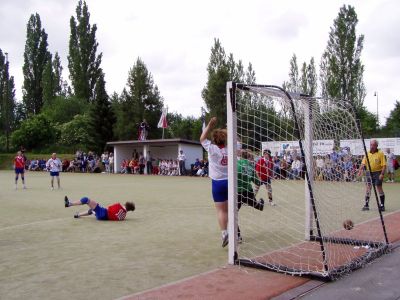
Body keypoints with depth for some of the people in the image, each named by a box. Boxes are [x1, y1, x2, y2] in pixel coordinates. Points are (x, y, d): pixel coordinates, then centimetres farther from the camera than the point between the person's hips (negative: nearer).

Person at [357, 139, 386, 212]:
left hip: (378, 172, -3)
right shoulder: (367, 154, 6)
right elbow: (363, 163, 3)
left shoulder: (380, 153, -5)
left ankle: (382, 205, 11)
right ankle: (366, 205, 6)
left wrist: (382, 174, -17)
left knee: (379, 187, 0)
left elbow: (384, 165, -8)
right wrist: (360, 170, -14)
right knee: (368, 187, 2)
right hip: (369, 173, 3)